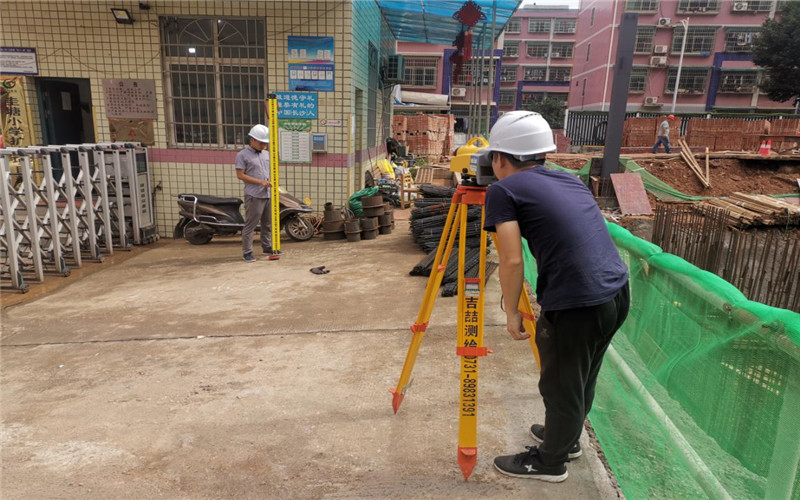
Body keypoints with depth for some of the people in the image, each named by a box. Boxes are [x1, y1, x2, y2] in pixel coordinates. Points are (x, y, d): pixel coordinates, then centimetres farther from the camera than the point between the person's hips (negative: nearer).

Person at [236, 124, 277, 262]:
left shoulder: (266, 153, 15)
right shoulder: (242, 155, -5)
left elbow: (272, 169, 26)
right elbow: (240, 175, -10)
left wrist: (271, 179, 4)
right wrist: (261, 182, -15)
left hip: (268, 194, 7)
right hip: (254, 195, -7)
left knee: (268, 223, 15)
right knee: (250, 224, -4)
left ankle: (267, 246, 28)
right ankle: (247, 252, 2)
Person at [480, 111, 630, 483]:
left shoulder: (502, 190, -4)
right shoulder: (570, 180, 16)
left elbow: (512, 261, -12)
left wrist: (512, 313, 0)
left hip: (576, 305, -7)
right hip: (618, 293, 8)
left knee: (560, 386, 15)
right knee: (580, 378, 27)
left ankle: (550, 461, 37)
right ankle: (566, 437, 50)